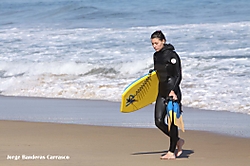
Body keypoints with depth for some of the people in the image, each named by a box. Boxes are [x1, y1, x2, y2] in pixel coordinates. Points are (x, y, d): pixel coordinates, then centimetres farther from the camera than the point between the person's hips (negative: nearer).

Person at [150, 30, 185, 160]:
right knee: (158, 121, 2)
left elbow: (178, 76, -14)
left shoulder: (172, 55, -12)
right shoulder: (156, 56, 10)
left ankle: (171, 152, 3)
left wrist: (173, 90, -24)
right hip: (161, 92, 8)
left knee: (172, 122, -4)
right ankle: (178, 141, 22)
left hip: (173, 92, -8)